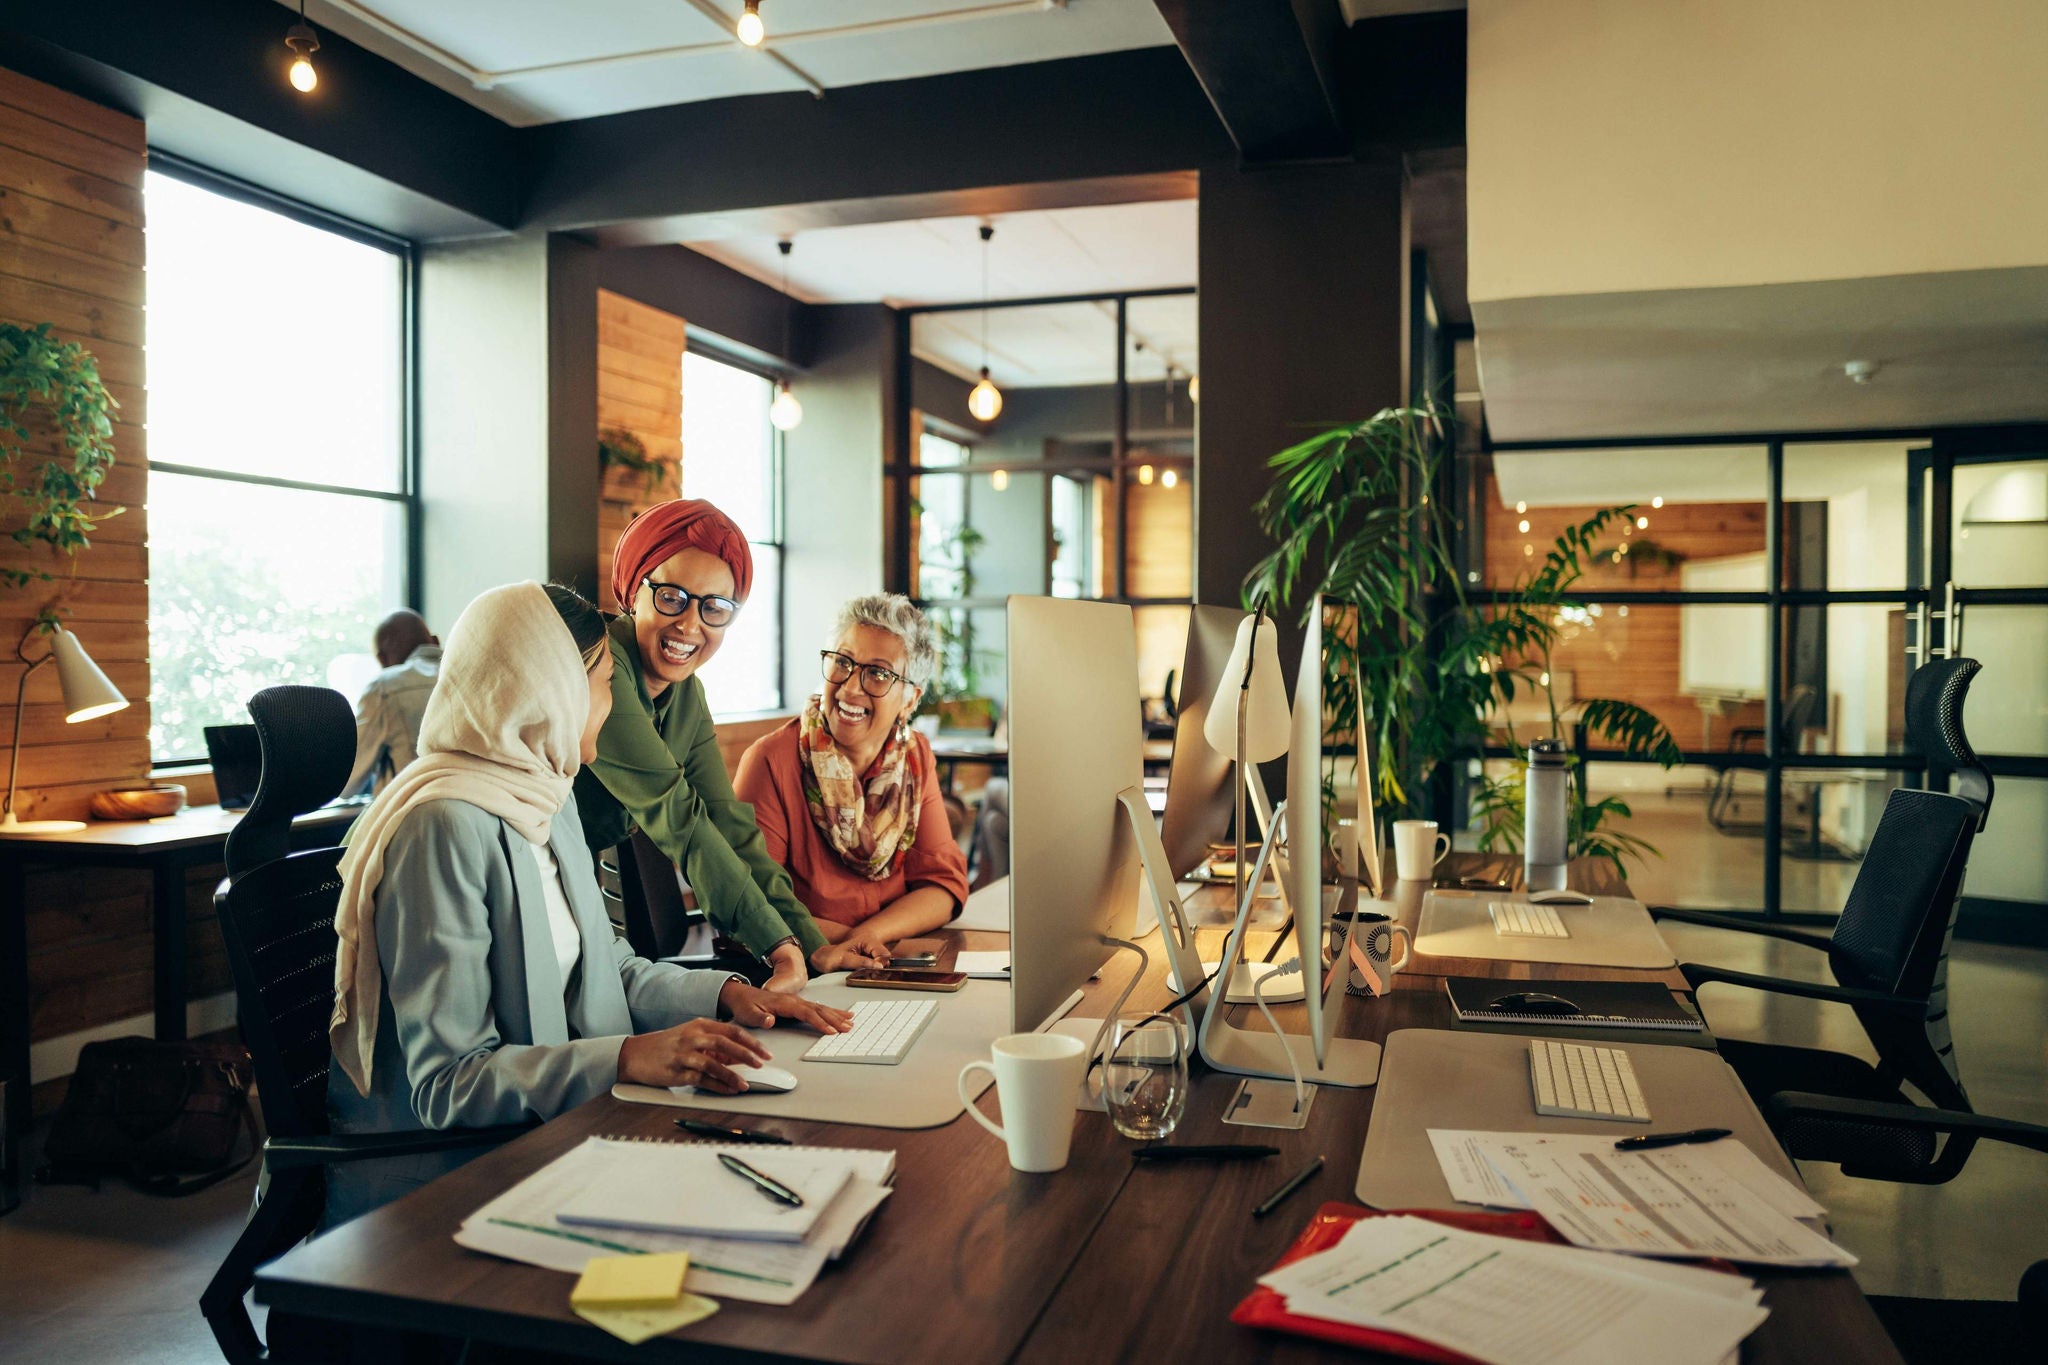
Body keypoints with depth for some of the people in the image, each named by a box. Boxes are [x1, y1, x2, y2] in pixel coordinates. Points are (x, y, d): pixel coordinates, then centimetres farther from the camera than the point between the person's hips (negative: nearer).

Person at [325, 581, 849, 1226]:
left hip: (537, 1126, 8)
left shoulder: (547, 800, 9)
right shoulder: (446, 827, -21)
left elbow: (603, 967, 17)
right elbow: (447, 1082, -23)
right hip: (432, 1171, -8)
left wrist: (725, 993, 1)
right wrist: (628, 1057, -33)